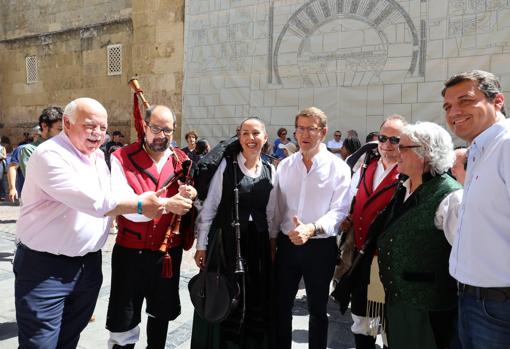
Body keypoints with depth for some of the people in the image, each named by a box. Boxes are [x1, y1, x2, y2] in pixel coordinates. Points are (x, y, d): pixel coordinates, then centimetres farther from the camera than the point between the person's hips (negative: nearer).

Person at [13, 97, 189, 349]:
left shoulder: (98, 156, 10)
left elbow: (120, 197, 13)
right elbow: (94, 201, -26)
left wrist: (166, 203, 3)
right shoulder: (50, 155, -18)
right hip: (45, 268, -7)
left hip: (89, 264, 7)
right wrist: (140, 204, -16)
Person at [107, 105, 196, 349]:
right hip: (131, 251, -3)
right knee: (123, 321, 8)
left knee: (162, 313, 21)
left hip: (169, 251, 4)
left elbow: (190, 201, 10)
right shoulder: (122, 158, -10)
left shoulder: (181, 160, 1)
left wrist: (191, 197, -13)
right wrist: (169, 202, -33)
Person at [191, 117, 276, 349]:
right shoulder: (226, 165, -6)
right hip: (225, 241, -3)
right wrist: (202, 246, -5)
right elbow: (209, 208, -4)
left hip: (258, 244, 4)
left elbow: (271, 214, 10)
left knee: (256, 303, 13)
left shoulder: (271, 171, 6)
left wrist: (273, 245, 9)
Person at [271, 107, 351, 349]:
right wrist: (272, 238, 8)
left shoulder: (338, 168, -8)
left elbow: (339, 211, -14)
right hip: (286, 243, 3)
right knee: (281, 306, 15)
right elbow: (276, 206, 8)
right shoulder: (285, 165, 4)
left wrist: (312, 228, -30)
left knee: (317, 309, 15)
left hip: (320, 246, -3)